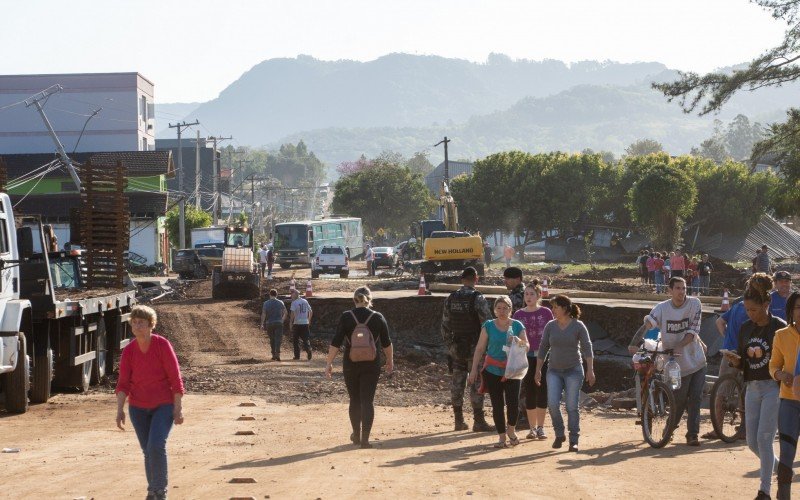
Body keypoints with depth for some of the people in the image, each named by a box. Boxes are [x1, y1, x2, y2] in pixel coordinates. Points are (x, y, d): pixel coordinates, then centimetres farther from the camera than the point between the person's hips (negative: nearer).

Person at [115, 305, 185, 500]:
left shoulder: (163, 345, -13)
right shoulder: (128, 351, -4)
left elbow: (175, 378, -11)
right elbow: (123, 383, -3)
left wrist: (178, 408, -13)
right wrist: (120, 409, -14)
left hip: (163, 405, -3)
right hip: (138, 408, 4)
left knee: (156, 446, -18)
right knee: (148, 451, 9)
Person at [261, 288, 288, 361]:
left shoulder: (266, 303, -1)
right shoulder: (280, 303, 2)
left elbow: (263, 314, -7)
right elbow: (285, 312, 12)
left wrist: (262, 324, -4)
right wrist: (283, 319, 30)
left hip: (269, 323, 1)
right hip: (279, 323, -1)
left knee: (272, 340, 13)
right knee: (278, 339, -6)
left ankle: (274, 355, 16)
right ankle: (277, 354, -23)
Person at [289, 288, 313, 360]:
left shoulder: (294, 302, -8)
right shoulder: (305, 301, 9)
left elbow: (292, 313, -16)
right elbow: (310, 312, 13)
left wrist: (290, 323, -11)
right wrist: (309, 320, 24)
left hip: (297, 324, -4)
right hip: (305, 323, 4)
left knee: (295, 340, 7)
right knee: (306, 339, 11)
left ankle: (297, 356, 6)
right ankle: (309, 350, -13)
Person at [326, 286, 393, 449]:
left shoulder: (346, 317, -5)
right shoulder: (378, 318, -2)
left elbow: (336, 343, -7)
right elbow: (386, 344, 5)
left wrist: (329, 363, -1)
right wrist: (390, 362, 18)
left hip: (350, 364, 0)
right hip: (371, 365, 0)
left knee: (354, 400, 15)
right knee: (368, 400, 1)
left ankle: (356, 435, 25)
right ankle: (365, 439, -6)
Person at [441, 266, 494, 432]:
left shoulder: (450, 299, 5)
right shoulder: (478, 299, -11)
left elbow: (445, 325, 9)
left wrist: (449, 344, 17)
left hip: (456, 347, 5)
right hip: (475, 347, -5)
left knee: (457, 382, 9)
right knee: (476, 384, -1)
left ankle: (459, 421, 14)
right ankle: (478, 421, -1)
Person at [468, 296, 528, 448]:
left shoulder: (517, 326, 4)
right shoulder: (489, 326, 3)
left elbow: (527, 347, 6)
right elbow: (480, 348, 4)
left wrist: (519, 341, -16)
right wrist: (474, 369, -1)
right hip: (492, 371, 0)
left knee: (513, 403, -10)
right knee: (497, 405, 2)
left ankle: (511, 430, 17)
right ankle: (502, 436, 15)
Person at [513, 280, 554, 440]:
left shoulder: (546, 313, -1)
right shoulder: (519, 315, 3)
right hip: (526, 358, 1)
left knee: (542, 392, -1)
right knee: (529, 394, 5)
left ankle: (540, 428, 7)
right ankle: (532, 428, 15)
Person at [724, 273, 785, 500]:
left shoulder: (779, 327, -9)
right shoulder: (746, 329, 9)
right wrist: (734, 360, -10)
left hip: (773, 387, -6)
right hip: (752, 388, 6)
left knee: (764, 438, -11)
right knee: (752, 443, 7)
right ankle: (778, 468, 34)